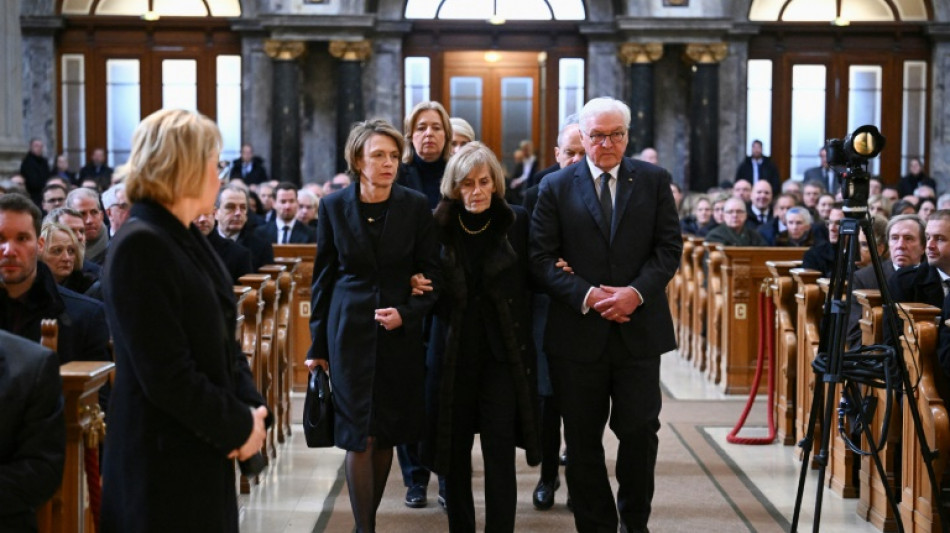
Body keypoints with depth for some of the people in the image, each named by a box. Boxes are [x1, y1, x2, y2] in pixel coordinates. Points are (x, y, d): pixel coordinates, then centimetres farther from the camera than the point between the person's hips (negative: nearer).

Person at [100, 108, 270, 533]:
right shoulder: (139, 247, -18)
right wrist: (239, 426, -12)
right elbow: (167, 375, -22)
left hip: (206, 453, 9)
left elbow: (223, 341, 14)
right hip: (163, 466, -9)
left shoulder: (188, 240, 11)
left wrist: (252, 408, -2)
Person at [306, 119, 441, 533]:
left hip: (400, 331, 1)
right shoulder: (333, 207, -1)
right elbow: (323, 277, 5)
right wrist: (317, 344, 6)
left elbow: (431, 273, 2)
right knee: (359, 435, -3)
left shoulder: (415, 206, -2)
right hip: (350, 331, -1)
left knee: (386, 433, 8)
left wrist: (406, 313, -15)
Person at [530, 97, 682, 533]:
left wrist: (637, 292, -13)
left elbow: (669, 247, 2)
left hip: (638, 328, 0)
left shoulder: (654, 181, 6)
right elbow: (542, 256, -2)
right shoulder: (556, 187, 3)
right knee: (583, 439, 7)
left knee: (639, 431, 1)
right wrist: (586, 296, -14)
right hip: (578, 330, 0)